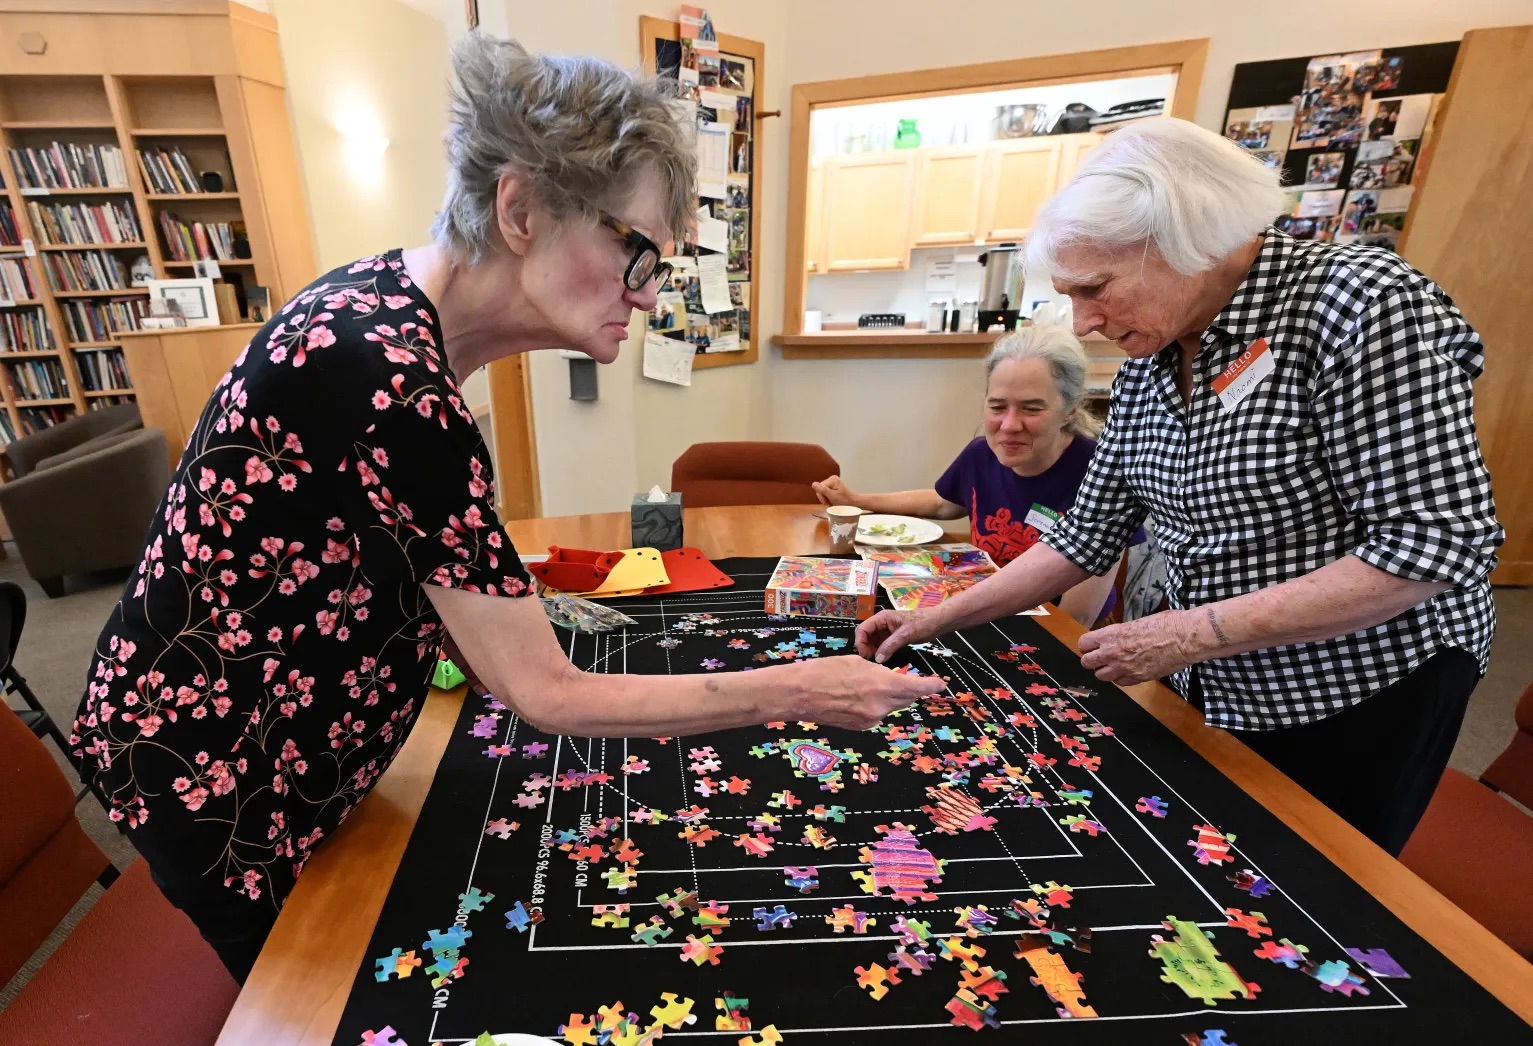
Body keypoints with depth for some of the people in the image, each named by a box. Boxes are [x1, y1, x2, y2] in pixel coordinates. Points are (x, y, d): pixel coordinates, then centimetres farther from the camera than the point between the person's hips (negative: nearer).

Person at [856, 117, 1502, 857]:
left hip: (1368, 692, -5)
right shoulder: (1147, 363, -3)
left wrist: (1194, 632, -26)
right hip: (1213, 689, 6)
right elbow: (1089, 536, -1)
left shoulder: (1363, 305, -21)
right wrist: (935, 620, -4)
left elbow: (1438, 544, -23)